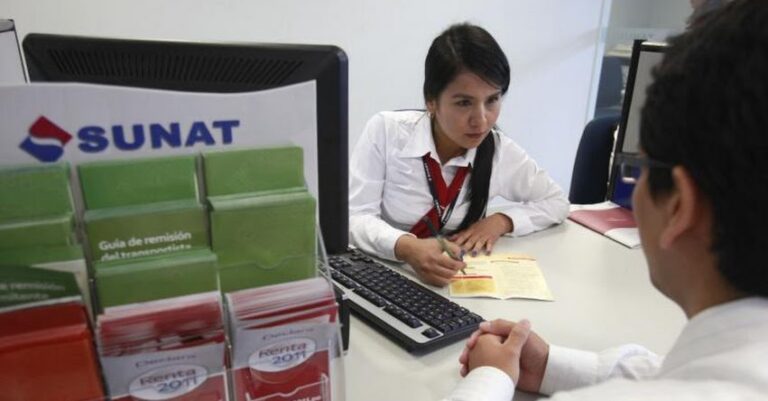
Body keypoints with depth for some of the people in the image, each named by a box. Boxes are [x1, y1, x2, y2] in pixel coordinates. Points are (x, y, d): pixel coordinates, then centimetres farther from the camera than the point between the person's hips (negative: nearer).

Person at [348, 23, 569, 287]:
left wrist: (502, 221, -11)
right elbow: (354, 217, -16)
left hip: (449, 284, 2)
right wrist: (406, 248, -34)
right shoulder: (386, 131, -15)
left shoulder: (500, 151, -7)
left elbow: (557, 202, 6)